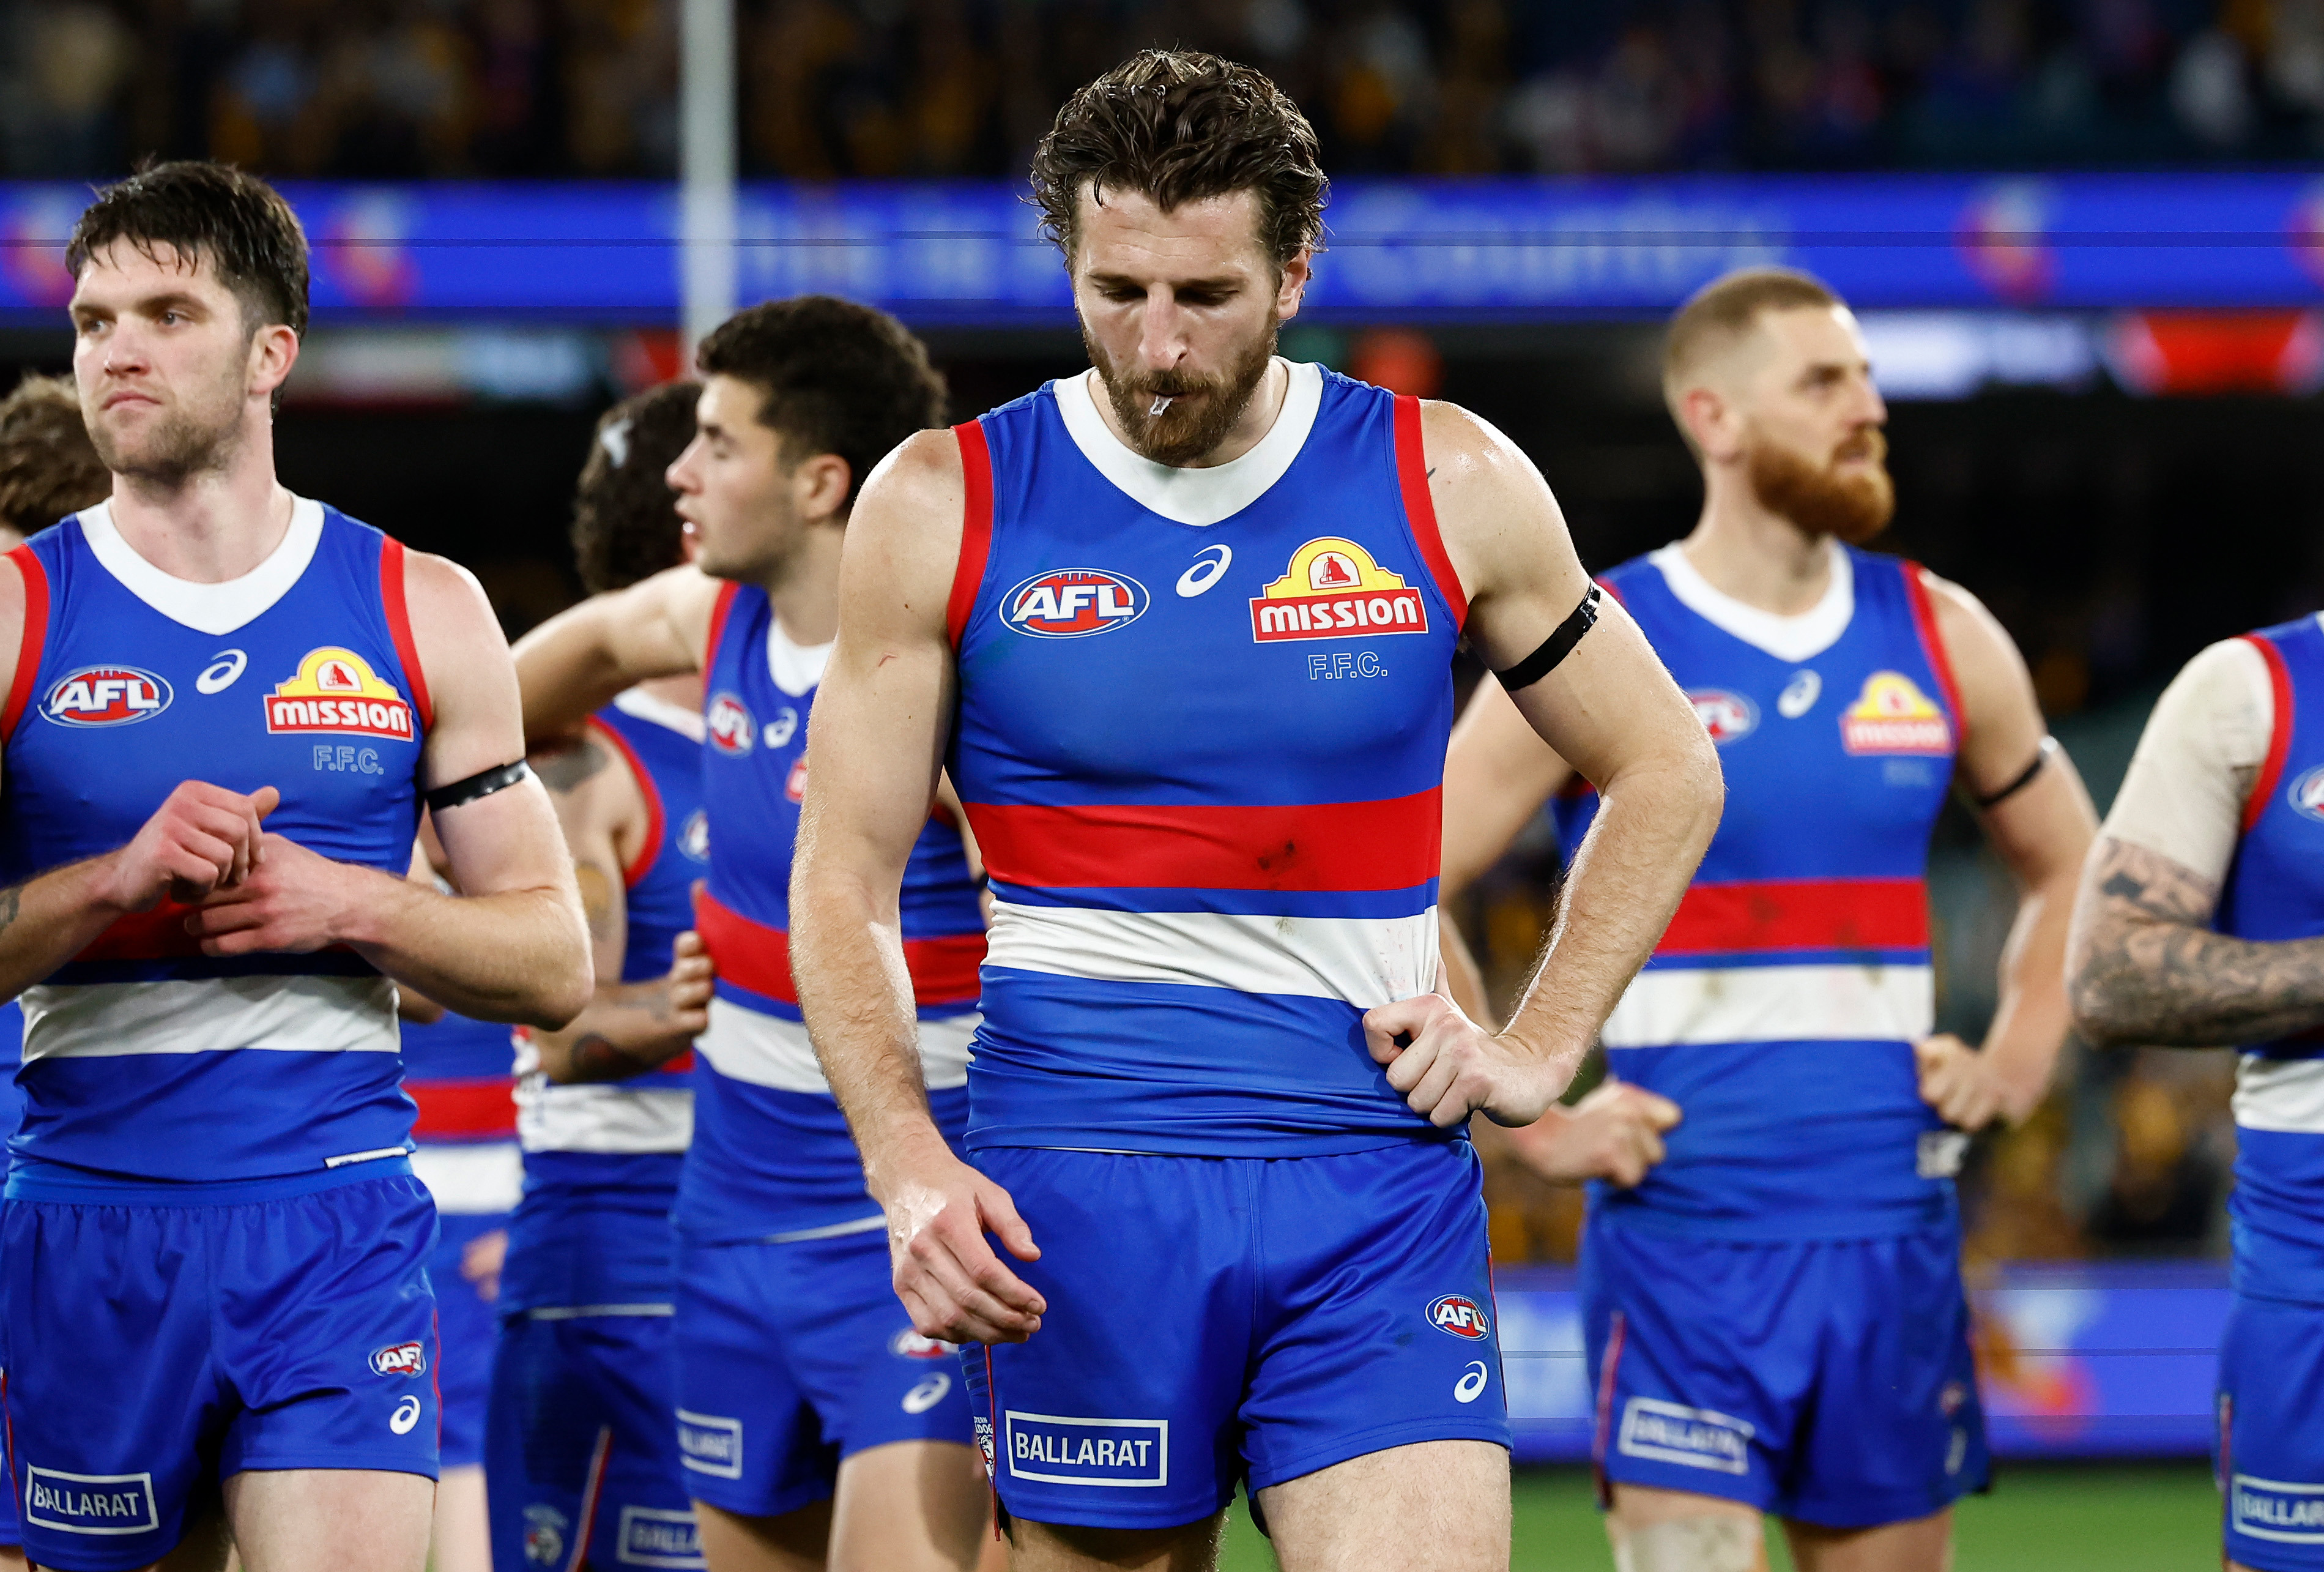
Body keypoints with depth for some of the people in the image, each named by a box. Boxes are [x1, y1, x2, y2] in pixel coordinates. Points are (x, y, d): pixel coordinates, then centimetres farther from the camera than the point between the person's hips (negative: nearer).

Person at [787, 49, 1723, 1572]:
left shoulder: (1448, 487, 4)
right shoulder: (946, 507, 2)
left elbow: (1666, 774, 16)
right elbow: (844, 881, 5)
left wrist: (1539, 1054, 6)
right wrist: (911, 1168, -9)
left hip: (1376, 1189, 0)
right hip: (1075, 1192, 0)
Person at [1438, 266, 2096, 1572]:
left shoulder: (1943, 639, 9)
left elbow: (2069, 866, 23)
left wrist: (2018, 1060, 8)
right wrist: (1533, 1122, -9)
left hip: (1895, 1226, 5)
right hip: (1687, 1229, -4)